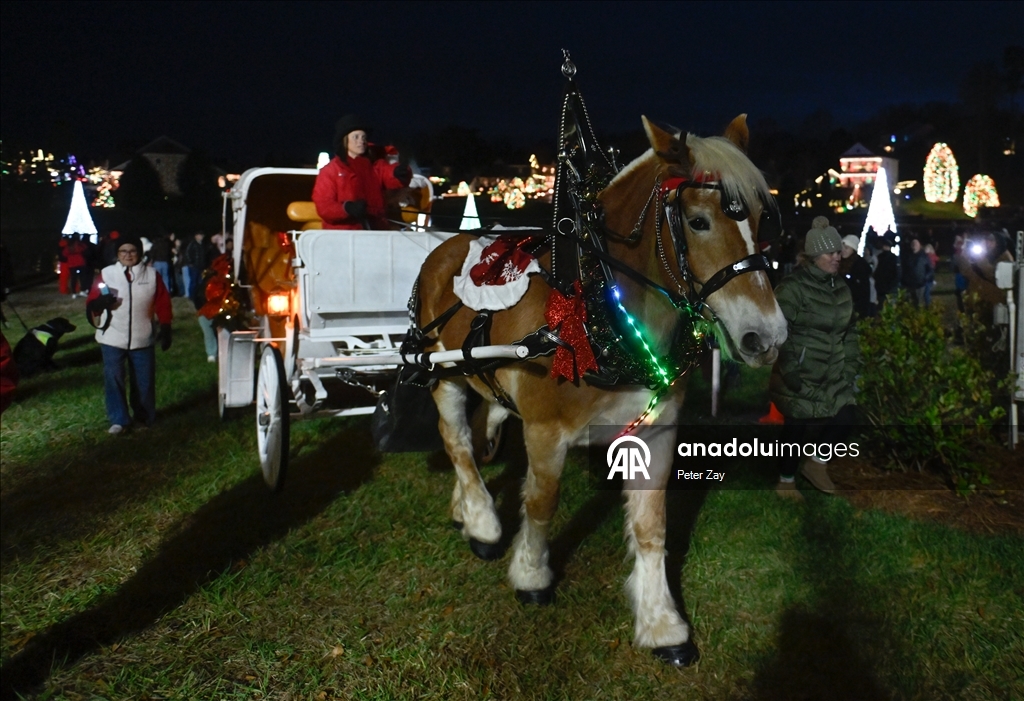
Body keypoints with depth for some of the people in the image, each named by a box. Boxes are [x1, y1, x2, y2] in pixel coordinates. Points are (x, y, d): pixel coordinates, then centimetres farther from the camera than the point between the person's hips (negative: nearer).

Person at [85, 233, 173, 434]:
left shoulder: (152, 275, 1)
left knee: (144, 381, 10)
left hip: (142, 339, 1)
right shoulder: (106, 274, -1)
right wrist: (100, 302, -23)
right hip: (112, 339, -1)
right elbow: (90, 304, -1)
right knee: (113, 379, -4)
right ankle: (119, 420, 6)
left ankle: (145, 417, 27)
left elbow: (163, 304, 4)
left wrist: (166, 330, -1)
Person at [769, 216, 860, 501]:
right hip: (801, 376, -7)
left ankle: (817, 462, 26)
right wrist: (788, 372, -19)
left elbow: (850, 329, 17)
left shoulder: (841, 288, 8)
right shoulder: (792, 288, -16)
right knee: (799, 428, 2)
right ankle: (786, 482, 22)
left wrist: (851, 364, 10)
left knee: (844, 418, 1)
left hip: (833, 375, 7)